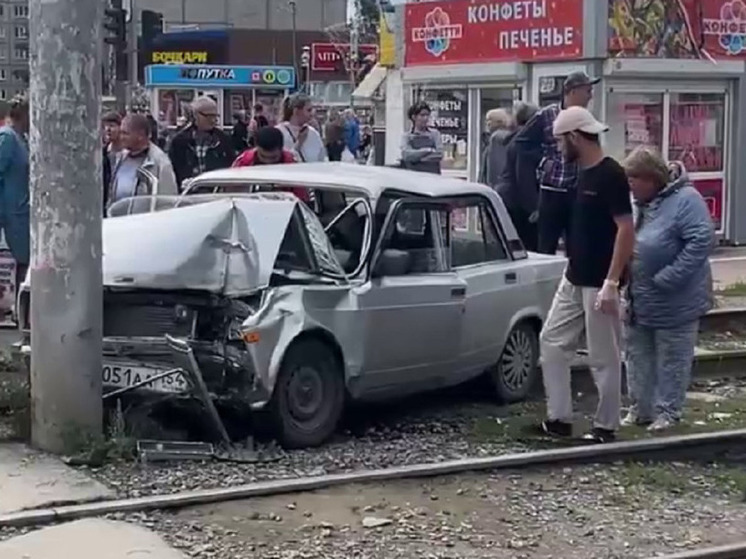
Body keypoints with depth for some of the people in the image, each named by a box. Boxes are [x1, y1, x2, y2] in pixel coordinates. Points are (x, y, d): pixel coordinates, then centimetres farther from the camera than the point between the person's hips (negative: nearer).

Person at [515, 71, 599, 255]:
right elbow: (523, 141, 2)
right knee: (546, 246, 3)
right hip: (552, 190, -4)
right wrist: (542, 161, -5)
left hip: (579, 192, 4)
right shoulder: (546, 115, -3)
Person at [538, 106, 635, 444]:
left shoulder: (611, 175, -16)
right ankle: (559, 418, 15)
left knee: (603, 358, 1)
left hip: (599, 284, -9)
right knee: (552, 341, 10)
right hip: (574, 279, 9)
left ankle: (605, 428, 11)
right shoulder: (583, 173, 10)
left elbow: (626, 230, -20)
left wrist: (611, 283, -23)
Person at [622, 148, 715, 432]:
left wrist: (666, 280, -25)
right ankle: (641, 408, 26)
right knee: (638, 356, 14)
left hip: (674, 303, -7)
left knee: (672, 360, 5)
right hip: (640, 301, 8)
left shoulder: (685, 199, -17)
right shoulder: (640, 203, 5)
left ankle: (668, 412, 17)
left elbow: (702, 241, -25)